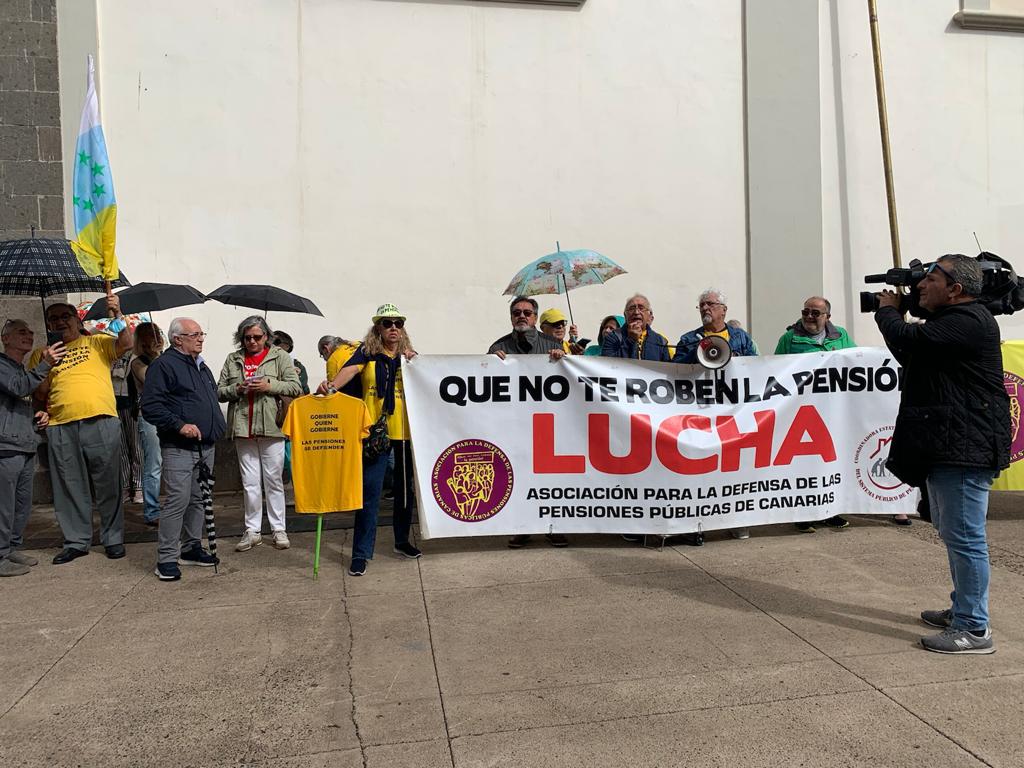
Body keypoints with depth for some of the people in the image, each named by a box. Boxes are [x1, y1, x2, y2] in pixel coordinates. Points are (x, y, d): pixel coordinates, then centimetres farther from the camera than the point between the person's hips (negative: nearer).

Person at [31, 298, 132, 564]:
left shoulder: (97, 342, 11)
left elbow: (126, 344, -5)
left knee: (108, 485, 3)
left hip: (101, 421, -3)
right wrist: (46, 366, 1)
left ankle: (113, 539, 13)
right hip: (61, 427, 3)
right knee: (70, 488, 9)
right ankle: (76, 541, 20)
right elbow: (36, 393, 17)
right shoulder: (41, 354, 18)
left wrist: (117, 315, -15)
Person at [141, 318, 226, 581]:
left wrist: (217, 426, 18)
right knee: (178, 500, -10)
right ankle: (167, 558, -1)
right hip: (179, 448, -8)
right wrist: (179, 425, -22)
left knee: (199, 500, 13)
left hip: (206, 447, 8)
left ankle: (192, 547, 24)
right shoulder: (163, 365, -7)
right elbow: (150, 406, -15)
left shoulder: (202, 367, 19)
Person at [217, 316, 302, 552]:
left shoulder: (280, 356, 4)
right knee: (250, 482, 7)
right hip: (243, 428, 3)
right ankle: (252, 531, 16)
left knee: (274, 480, 4)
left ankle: (278, 529, 13)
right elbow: (219, 391, 11)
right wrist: (237, 389, -8)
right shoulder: (233, 359, 12)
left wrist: (269, 386, -15)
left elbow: (295, 387, -2)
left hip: (271, 427, -2)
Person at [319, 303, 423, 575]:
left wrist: (414, 363, -10)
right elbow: (351, 369, -16)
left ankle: (402, 540, 30)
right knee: (370, 490, -5)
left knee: (405, 486, 14)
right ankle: (361, 552, 3)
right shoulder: (367, 351, 2)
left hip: (405, 429, 4)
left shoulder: (410, 355, 11)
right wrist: (332, 384, -35)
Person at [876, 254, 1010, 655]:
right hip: (945, 446, 11)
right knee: (952, 532, 20)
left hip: (964, 448, -11)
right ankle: (962, 609, 34)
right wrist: (896, 316, 11)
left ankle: (974, 630, 3)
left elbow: (909, 341, -21)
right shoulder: (951, 320, 18)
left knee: (964, 537, -6)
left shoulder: (968, 321, -16)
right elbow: (911, 358, 23)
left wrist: (887, 310, -2)